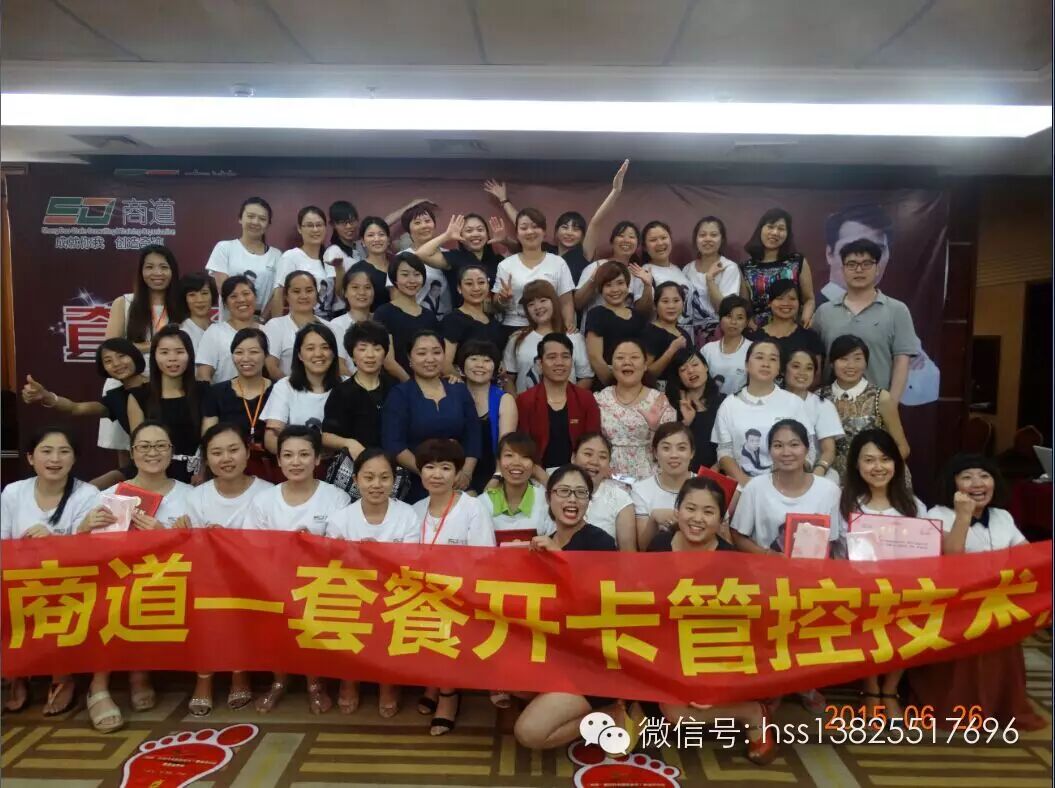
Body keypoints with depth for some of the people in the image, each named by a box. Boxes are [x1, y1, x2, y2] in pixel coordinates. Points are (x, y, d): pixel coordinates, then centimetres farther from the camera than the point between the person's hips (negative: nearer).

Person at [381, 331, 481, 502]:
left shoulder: (460, 391, 11)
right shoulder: (399, 394, 1)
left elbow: (473, 437, 7)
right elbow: (393, 444, -9)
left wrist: (466, 473, -9)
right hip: (415, 486, -3)